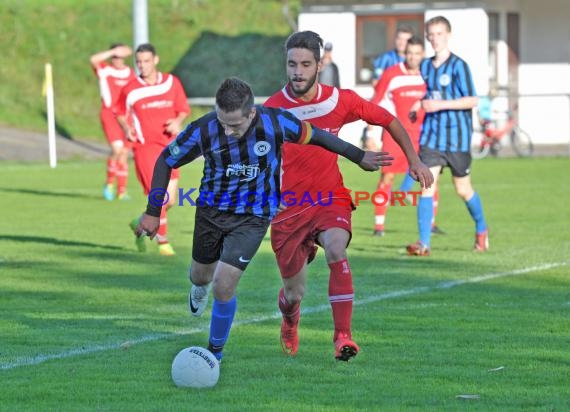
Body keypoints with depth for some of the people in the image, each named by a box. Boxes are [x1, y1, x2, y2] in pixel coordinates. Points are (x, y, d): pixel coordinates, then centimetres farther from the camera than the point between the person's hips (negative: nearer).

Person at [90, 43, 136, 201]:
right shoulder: (105, 70, 0)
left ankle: (121, 191, 11)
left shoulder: (131, 73, 11)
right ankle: (109, 183, -1)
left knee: (125, 154, 3)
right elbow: (93, 60, -20)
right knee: (117, 149, -20)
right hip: (109, 114, -4)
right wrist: (115, 51, -23)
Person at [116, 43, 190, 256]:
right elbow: (121, 113, 12)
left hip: (169, 148, 3)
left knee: (170, 200, 2)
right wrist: (127, 129, -8)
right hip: (145, 146, -3)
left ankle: (141, 223, 30)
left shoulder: (171, 82, 4)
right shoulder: (130, 90, -2)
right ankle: (163, 242, -3)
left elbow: (184, 110, 11)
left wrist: (178, 122, -10)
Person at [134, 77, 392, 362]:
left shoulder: (275, 122, -25)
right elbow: (166, 161, -7)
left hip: (253, 217, -2)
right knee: (201, 275, 21)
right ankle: (199, 285, 62)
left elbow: (314, 136, -5)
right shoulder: (202, 130, -24)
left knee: (223, 286, -13)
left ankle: (215, 351, 12)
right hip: (211, 208, 2)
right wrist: (153, 213, -8)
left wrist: (359, 156, 5)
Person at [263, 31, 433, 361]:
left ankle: (343, 337, -33)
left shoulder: (341, 100, -6)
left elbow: (389, 121, 10)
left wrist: (414, 160, 7)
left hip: (331, 198, 0)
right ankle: (290, 322, 44)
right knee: (295, 293, 4)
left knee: (336, 249, -33)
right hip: (288, 207, 0)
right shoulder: (273, 109, -10)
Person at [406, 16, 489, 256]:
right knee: (426, 187, -11)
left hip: (457, 137, -4)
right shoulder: (425, 66, 9)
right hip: (431, 136, 4)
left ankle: (481, 230, 36)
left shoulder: (458, 66, -9)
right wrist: (420, 104, 3)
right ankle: (423, 243, -16)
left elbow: (472, 100, -13)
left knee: (463, 189, 10)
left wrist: (440, 105, -21)